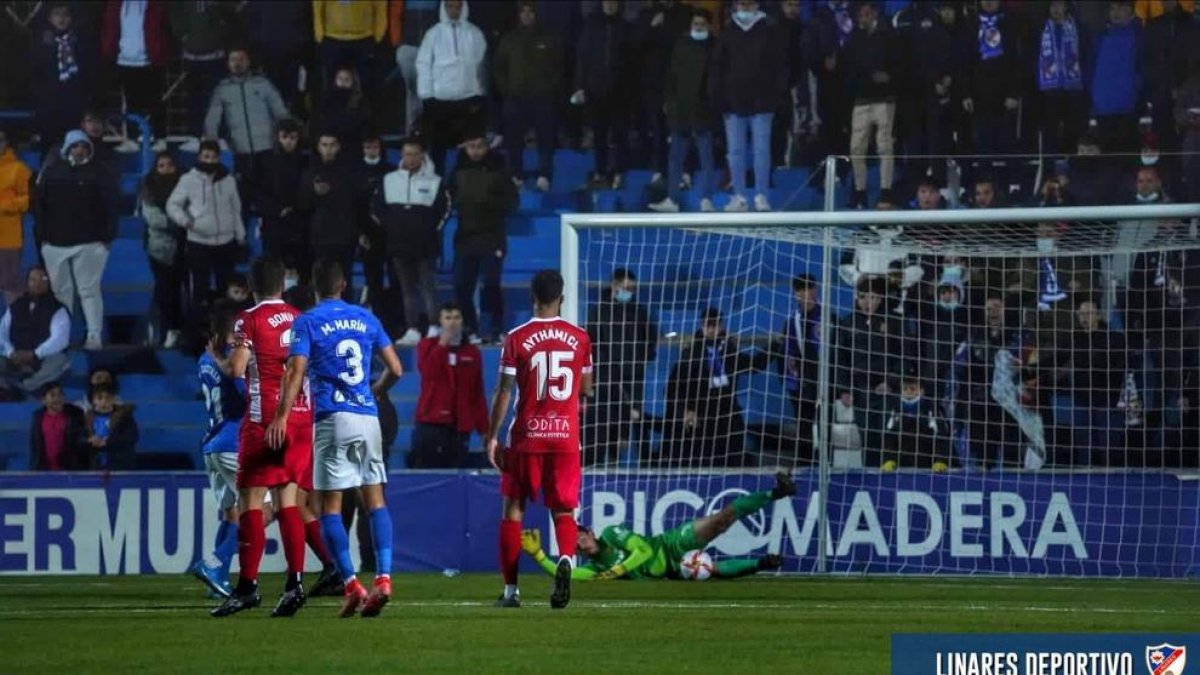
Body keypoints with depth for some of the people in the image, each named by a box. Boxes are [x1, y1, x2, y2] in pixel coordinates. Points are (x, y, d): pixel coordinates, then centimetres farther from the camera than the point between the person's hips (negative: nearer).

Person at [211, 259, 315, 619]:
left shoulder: (249, 320, -5)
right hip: (302, 414, 6)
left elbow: (237, 369, -13)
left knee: (250, 499, -4)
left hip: (264, 419, -5)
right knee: (288, 499, 7)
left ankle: (247, 586, -8)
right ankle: (295, 582, -3)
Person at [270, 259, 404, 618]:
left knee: (331, 504, 0)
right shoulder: (366, 319, 12)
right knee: (375, 498, 8)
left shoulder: (308, 322, 0)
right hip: (368, 417, 4)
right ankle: (383, 578, -5)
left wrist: (282, 416, -15)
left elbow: (296, 372, -12)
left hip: (332, 418, -4)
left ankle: (351, 584, -9)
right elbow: (395, 369, 11)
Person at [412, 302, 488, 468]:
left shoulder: (472, 352, 11)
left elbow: (477, 395, 11)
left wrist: (483, 429, 6)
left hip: (460, 428, 2)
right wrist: (443, 343, -12)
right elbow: (429, 372, -14)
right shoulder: (428, 346, 6)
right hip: (431, 424, -2)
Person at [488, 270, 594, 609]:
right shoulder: (579, 338, 2)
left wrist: (492, 437, 0)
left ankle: (511, 589, 8)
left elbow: (504, 391, -6)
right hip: (566, 435, 2)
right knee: (563, 509, 5)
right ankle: (566, 558, -27)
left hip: (527, 436, -2)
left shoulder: (517, 338, -5)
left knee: (513, 508, 10)